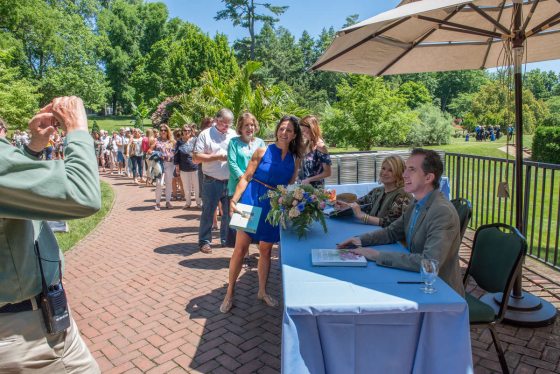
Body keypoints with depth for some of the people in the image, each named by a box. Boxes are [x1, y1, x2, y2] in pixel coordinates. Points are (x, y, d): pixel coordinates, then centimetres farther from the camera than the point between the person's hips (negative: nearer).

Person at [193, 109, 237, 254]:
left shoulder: (234, 135, 6)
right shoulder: (206, 134, -4)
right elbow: (197, 158, -8)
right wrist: (217, 157, -16)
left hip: (230, 181, 4)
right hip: (212, 182, -3)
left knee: (229, 212, 12)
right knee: (208, 212, 5)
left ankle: (226, 239, 27)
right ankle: (204, 241, 17)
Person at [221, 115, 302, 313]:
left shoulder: (295, 160, 6)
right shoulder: (262, 152, -4)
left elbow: (291, 186, 11)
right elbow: (246, 177, -6)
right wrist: (234, 199, -14)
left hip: (275, 206, 3)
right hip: (252, 200, -3)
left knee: (265, 250, 13)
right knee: (240, 248, -2)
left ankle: (262, 292, 30)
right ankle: (230, 292, 14)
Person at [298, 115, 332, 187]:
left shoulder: (320, 146, -14)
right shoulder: (306, 144, 6)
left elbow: (327, 172, -14)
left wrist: (309, 180, -16)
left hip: (315, 187, -6)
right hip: (303, 186, 6)